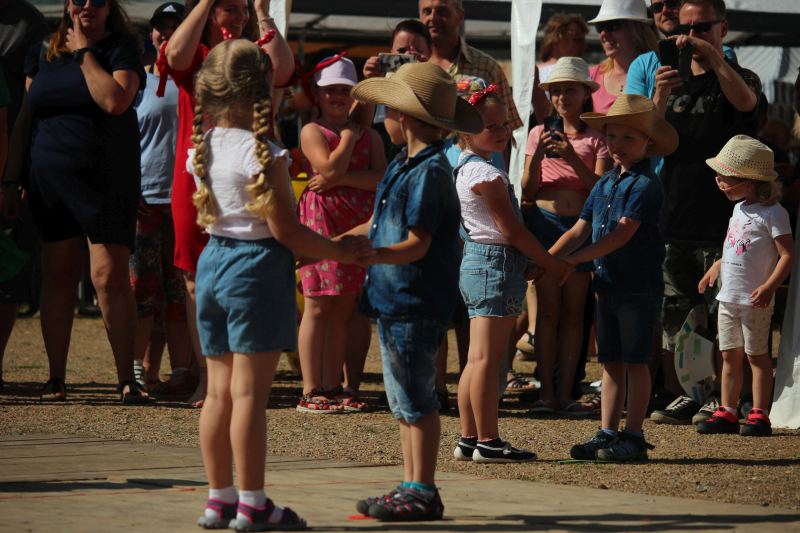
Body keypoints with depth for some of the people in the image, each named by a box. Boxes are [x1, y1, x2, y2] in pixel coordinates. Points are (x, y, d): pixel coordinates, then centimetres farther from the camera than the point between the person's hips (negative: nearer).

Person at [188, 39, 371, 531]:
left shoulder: (201, 149, 5)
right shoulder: (263, 156, -16)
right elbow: (285, 230, -15)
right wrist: (341, 252, -5)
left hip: (213, 260, 7)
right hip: (258, 268, -7)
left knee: (219, 391, 12)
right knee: (249, 393, -5)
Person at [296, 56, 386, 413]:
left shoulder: (368, 135, 14)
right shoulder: (312, 131, 0)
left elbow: (382, 178, 0)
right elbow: (330, 168, -15)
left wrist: (343, 178, -12)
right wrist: (349, 134, -4)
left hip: (359, 224, 5)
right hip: (322, 220, -5)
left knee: (344, 309, 7)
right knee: (319, 307, -4)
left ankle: (332, 386, 13)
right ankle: (311, 390, -2)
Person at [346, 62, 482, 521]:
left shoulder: (430, 172, -16)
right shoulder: (403, 166, 13)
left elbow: (415, 246, -20)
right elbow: (377, 226, 19)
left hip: (416, 305, -10)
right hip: (394, 301, 10)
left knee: (417, 400, -4)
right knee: (405, 401, 13)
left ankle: (423, 492, 1)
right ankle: (412, 486, 20)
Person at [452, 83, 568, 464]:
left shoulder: (464, 169, 15)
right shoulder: (487, 174, -16)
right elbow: (513, 230, -15)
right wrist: (553, 265, -6)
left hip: (475, 262, 10)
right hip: (497, 263, -10)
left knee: (478, 358, 12)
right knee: (487, 358, -8)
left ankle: (469, 438, 15)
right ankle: (487, 442, -6)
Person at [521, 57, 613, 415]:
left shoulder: (596, 139, 3)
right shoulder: (539, 134, 8)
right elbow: (528, 190, 4)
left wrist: (572, 159, -17)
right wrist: (539, 155, -12)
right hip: (545, 221, 1)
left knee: (573, 312, 1)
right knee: (548, 310, -1)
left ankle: (565, 392, 3)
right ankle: (546, 391, 0)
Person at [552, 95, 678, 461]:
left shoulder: (645, 184, -12)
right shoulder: (605, 183, 13)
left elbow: (623, 233, -20)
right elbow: (580, 230, 13)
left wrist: (573, 259, -21)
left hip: (639, 286, -8)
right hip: (608, 283, 8)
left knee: (634, 361, -1)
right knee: (611, 362, 11)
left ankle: (633, 438, 4)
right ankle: (607, 434, 16)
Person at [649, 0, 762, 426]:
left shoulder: (740, 78, 4)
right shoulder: (673, 81, 16)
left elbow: (744, 101, -21)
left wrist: (710, 54, -28)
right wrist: (660, 98, -13)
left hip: (723, 221, -5)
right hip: (676, 220, 5)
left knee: (722, 319, -5)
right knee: (677, 318, 6)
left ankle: (721, 399, 0)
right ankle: (687, 396, 13)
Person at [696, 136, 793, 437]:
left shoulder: (772, 213, -13)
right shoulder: (740, 209, 13)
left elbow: (787, 254, -17)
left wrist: (769, 286, -25)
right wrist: (715, 268, 28)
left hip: (754, 300, -8)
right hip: (728, 297, 8)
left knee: (756, 354, -2)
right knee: (730, 356, 10)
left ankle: (759, 415, 3)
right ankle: (727, 412, 16)